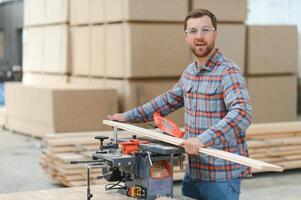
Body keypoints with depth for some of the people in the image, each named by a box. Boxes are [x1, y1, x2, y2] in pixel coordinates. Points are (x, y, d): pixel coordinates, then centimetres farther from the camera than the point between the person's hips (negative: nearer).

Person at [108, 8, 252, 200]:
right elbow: (169, 100, 25)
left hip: (221, 174, -7)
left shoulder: (228, 72, -16)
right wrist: (129, 116, 24)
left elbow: (242, 112, -29)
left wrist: (204, 139, -40)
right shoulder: (190, 71, 10)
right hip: (193, 170, 7)